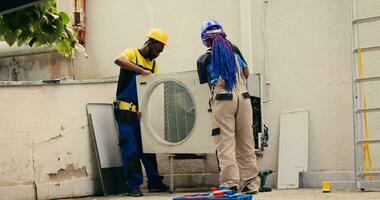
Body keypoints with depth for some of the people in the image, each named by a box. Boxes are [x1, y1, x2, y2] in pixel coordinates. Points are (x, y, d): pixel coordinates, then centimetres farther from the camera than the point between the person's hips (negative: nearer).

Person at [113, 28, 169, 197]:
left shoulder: (154, 65, 13)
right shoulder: (132, 54, -4)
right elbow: (118, 60, -27)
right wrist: (141, 71, -33)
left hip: (142, 113, 6)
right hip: (126, 111, -6)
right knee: (130, 150, -3)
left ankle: (155, 183, 20)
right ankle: (133, 186, 3)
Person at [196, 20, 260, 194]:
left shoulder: (204, 59, 2)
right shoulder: (234, 50, 11)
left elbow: (206, 84, 5)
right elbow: (246, 73, 14)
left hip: (222, 100, -4)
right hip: (243, 97, 4)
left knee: (226, 143, -3)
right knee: (246, 143, 8)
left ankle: (230, 183, -12)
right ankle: (251, 183, 11)